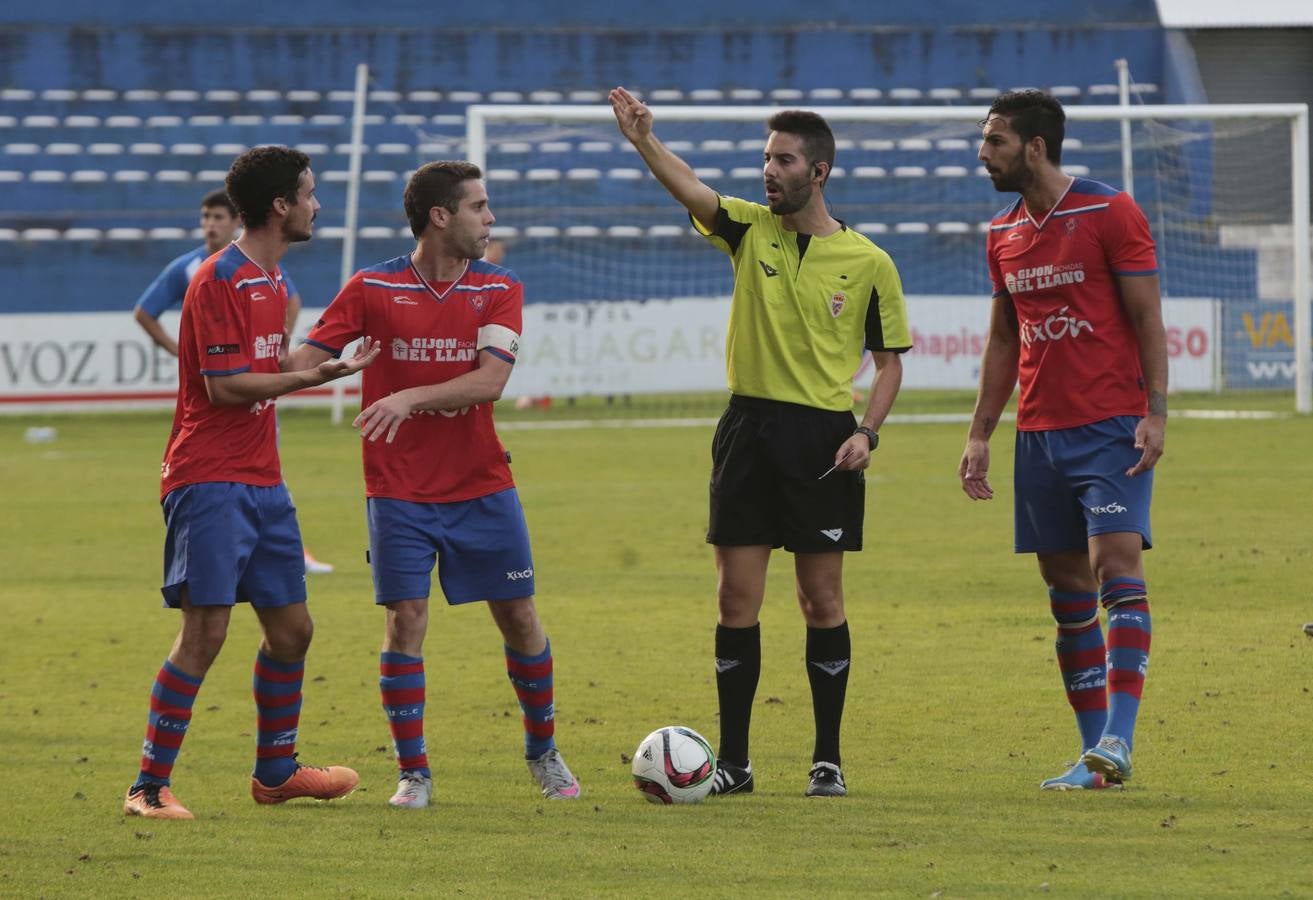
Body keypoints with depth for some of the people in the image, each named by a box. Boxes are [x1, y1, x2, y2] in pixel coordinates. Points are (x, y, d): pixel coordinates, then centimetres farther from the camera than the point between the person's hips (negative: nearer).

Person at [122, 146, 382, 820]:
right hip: (209, 480, -9)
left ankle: (275, 772, 27)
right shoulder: (218, 279, -13)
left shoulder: (273, 280, 16)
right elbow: (224, 386, -17)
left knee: (291, 628, 12)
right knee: (206, 627, -13)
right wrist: (314, 376, -14)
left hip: (261, 480, 9)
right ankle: (149, 787, -9)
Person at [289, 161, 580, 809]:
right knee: (405, 620, -8)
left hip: (482, 487, 2)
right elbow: (304, 361, -4)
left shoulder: (499, 289, -1)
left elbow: (491, 379, -15)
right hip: (400, 492, -2)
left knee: (519, 617, 6)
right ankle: (413, 773, 2)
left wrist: (411, 398, -28)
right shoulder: (372, 289, -4)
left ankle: (543, 750, 25)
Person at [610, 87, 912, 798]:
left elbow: (889, 361, 6)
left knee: (822, 601, 3)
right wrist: (644, 142, -33)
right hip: (749, 431, 2)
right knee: (736, 599, 2)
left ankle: (827, 760, 12)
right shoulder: (751, 231, 4)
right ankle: (733, 762, 8)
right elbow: (691, 191, -14)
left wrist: (867, 432, -10)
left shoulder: (868, 264, 0)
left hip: (824, 443, -2)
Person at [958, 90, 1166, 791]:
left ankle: (1117, 741, -22)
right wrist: (980, 434, 16)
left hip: (1110, 428, -6)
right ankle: (1095, 757, 8)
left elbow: (1147, 319, -6)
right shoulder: (1005, 233, 13)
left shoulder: (1110, 214, -5)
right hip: (1039, 435, 6)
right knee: (1067, 592, 5)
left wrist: (1155, 414, -14)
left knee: (1117, 566, -16)